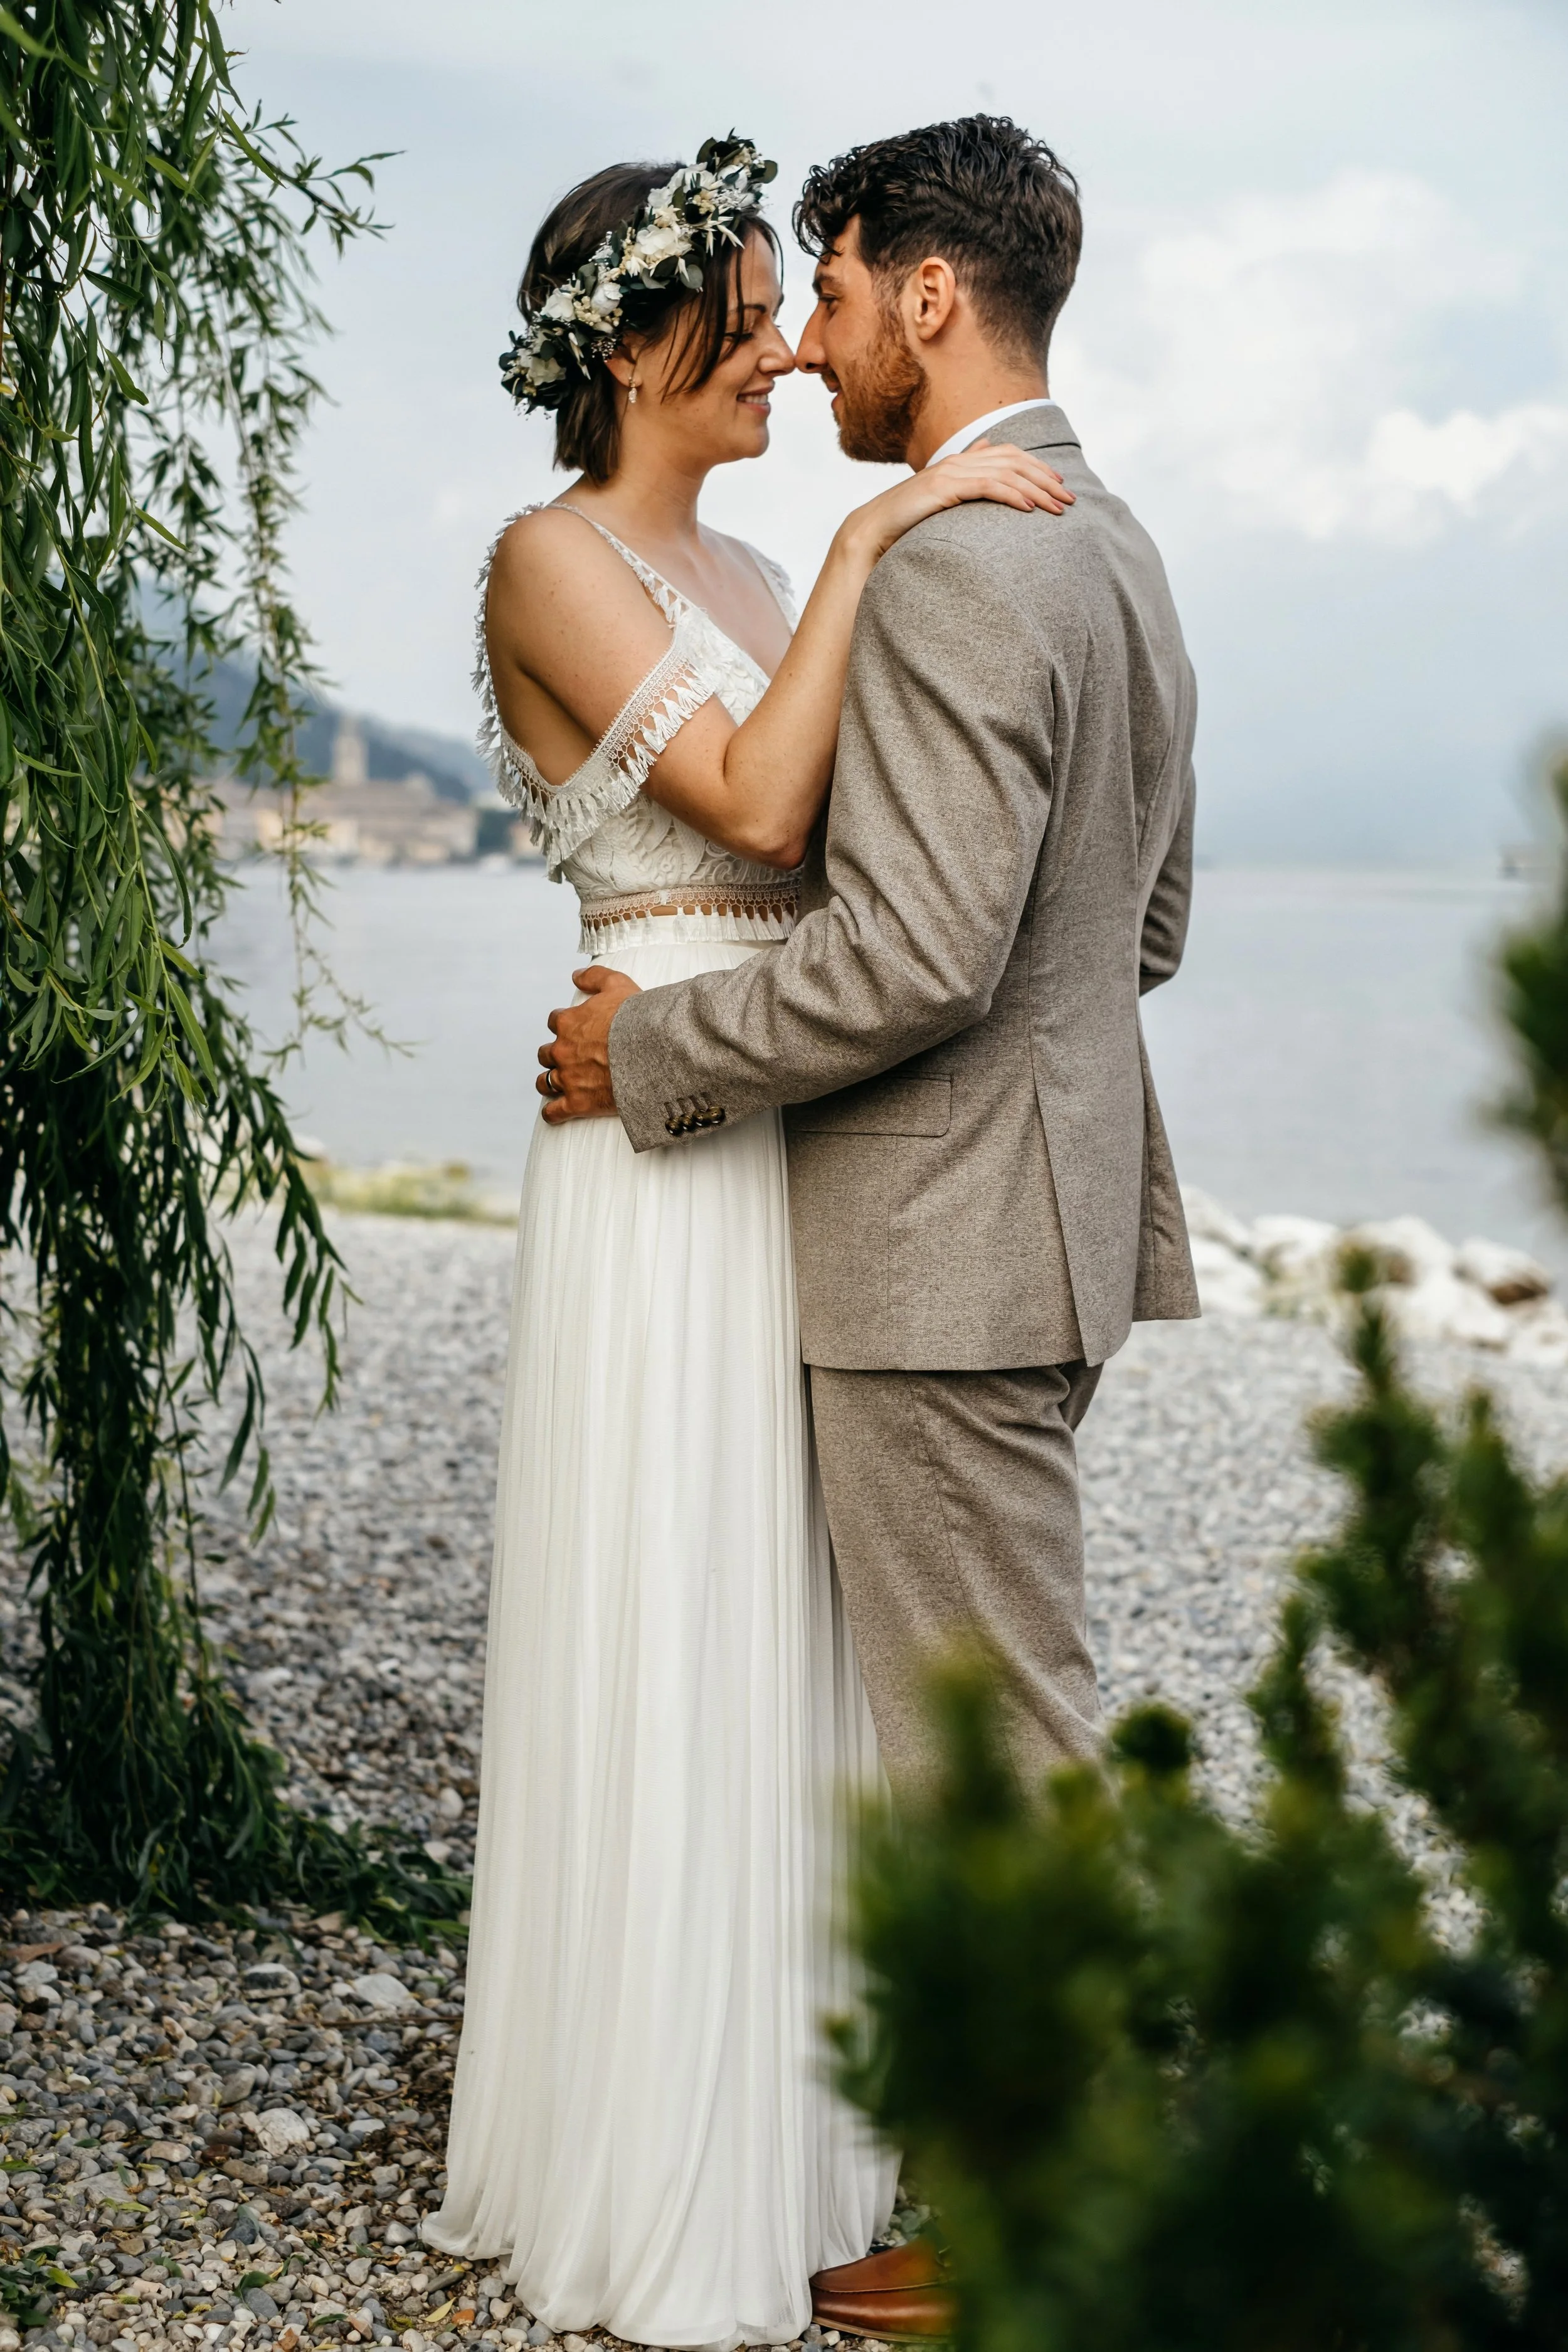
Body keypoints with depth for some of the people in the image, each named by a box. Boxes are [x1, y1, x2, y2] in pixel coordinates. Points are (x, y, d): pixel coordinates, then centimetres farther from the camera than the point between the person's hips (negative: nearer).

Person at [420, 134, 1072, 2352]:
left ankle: (779, 2112, 27)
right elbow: (756, 803, -20)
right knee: (673, 1649, -1)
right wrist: (870, 542, -17)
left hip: (808, 1140, 8)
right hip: (674, 1151, -8)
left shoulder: (742, 574, 17)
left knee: (793, 1643, 13)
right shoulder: (553, 561, -9)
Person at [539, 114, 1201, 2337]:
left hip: (945, 1240, -10)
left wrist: (653, 1050, -14)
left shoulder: (951, 570, -19)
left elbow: (922, 947, -26)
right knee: (1002, 1724, 18)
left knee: (1001, 1752, 0)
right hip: (1042, 1200, 10)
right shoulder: (1115, 549, 14)